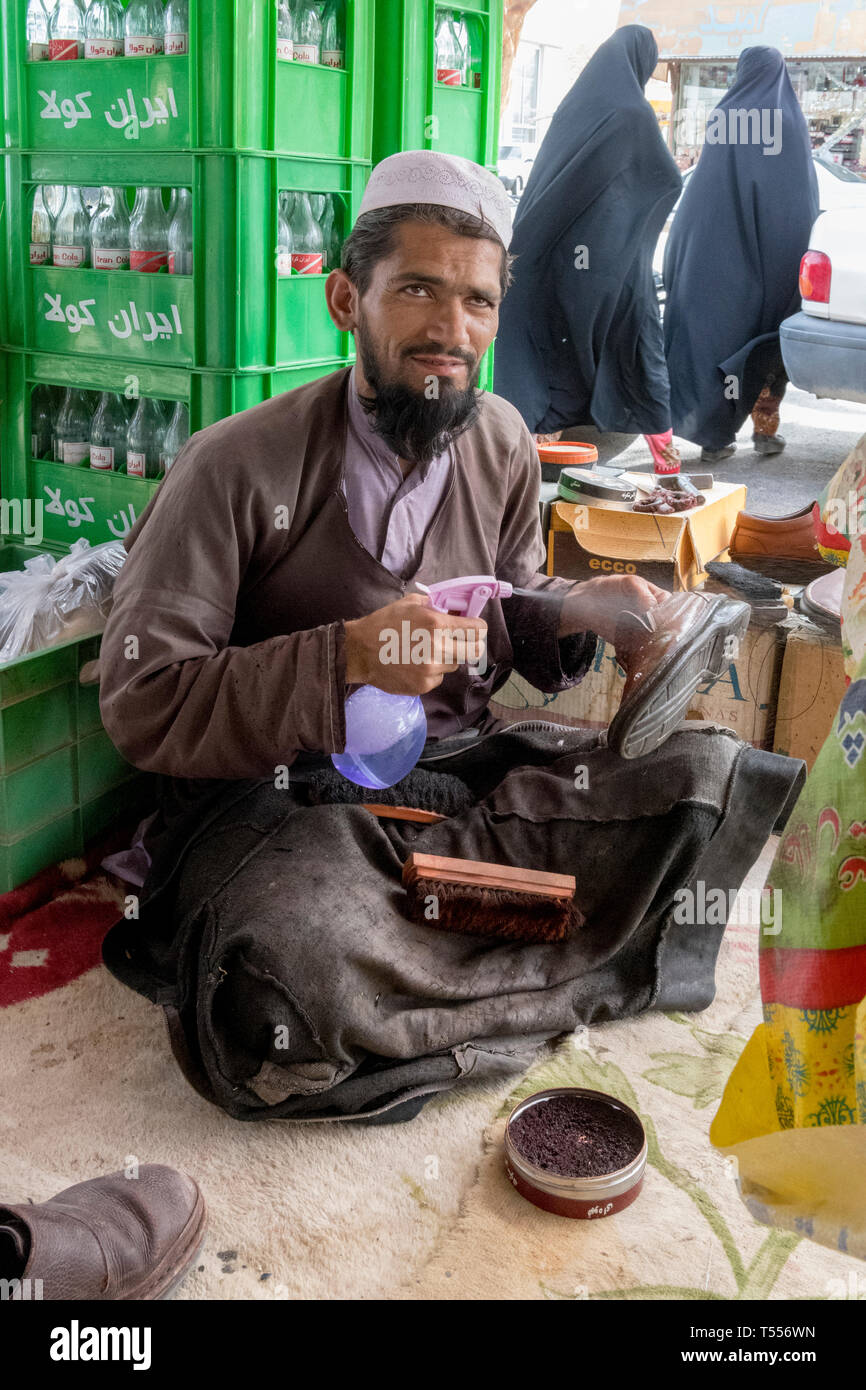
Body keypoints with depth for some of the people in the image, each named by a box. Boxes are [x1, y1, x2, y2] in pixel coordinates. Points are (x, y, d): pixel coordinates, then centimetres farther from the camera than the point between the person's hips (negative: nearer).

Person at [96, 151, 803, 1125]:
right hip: (284, 791, -5)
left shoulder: (501, 443, 5)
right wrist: (343, 661, -27)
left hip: (463, 767, 5)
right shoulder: (239, 466, -12)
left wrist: (575, 612, -8)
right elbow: (141, 703, -15)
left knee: (712, 779, -14)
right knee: (289, 981, -38)